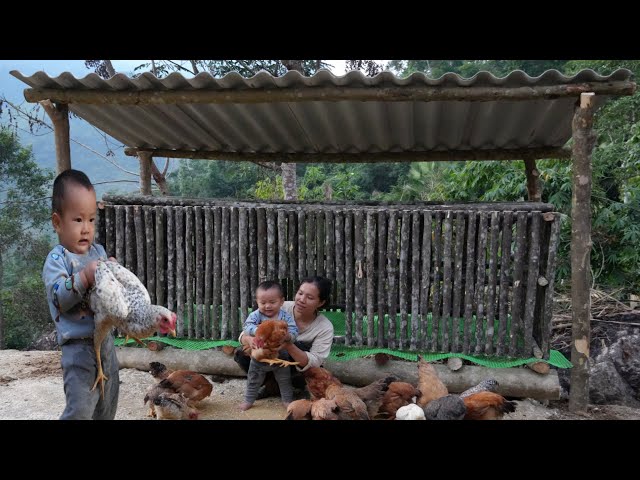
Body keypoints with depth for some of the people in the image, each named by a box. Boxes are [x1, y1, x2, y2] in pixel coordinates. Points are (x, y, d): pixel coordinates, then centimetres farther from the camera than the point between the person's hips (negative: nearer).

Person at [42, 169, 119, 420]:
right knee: (81, 409, -9)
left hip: (105, 338, 7)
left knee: (108, 406, 20)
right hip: (79, 345, -7)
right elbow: (58, 298, -21)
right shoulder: (56, 259, -10)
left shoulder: (98, 251, 9)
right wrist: (85, 277, -31)